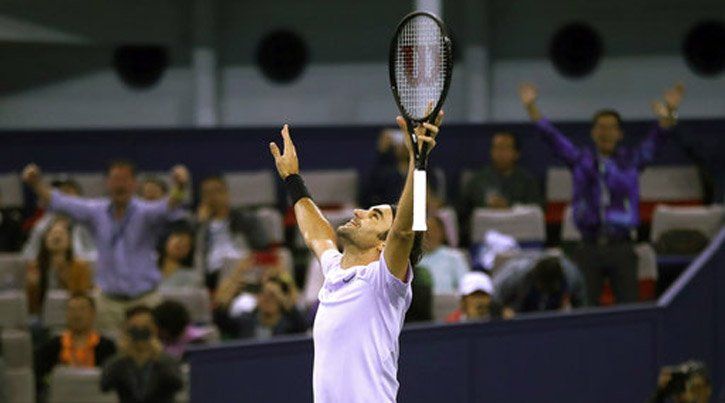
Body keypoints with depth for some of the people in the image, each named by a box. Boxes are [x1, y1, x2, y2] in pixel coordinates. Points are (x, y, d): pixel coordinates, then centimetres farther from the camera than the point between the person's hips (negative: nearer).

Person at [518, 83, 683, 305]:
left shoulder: (631, 160, 7)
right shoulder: (580, 160, 9)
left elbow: (656, 137, -5)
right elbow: (551, 136, 2)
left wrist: (669, 114, -25)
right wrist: (531, 107, -11)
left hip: (622, 247, 0)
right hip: (589, 246, 0)